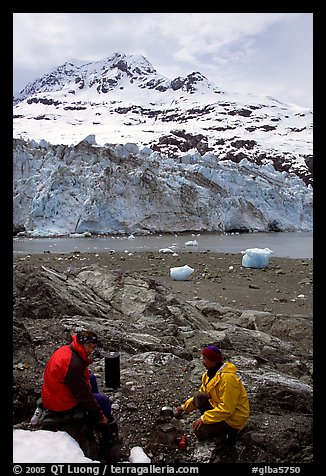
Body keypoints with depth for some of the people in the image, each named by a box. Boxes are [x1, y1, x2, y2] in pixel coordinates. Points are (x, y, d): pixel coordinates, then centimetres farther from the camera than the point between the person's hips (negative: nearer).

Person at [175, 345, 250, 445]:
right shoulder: (211, 373, 0)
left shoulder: (228, 378, -30)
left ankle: (230, 430, 1)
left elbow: (226, 409, -29)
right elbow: (202, 394, 13)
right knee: (198, 397, -8)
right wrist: (185, 406, 7)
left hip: (233, 417, -8)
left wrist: (204, 418, -25)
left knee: (199, 431, -14)